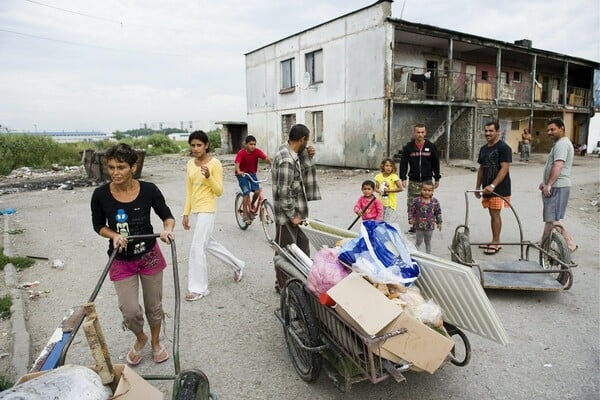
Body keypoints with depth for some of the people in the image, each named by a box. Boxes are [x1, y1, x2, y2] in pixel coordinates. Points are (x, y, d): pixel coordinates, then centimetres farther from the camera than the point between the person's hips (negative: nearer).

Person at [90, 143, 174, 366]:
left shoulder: (148, 190, -15)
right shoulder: (101, 195, -13)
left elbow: (167, 216, -3)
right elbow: (98, 225, 2)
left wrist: (167, 229, -26)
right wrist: (114, 235, -18)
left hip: (149, 256, 0)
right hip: (121, 260, 0)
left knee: (154, 306, 14)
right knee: (130, 311, -5)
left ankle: (155, 342, 43)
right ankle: (140, 338, 31)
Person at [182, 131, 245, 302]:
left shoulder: (214, 163, -11)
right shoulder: (190, 164, 8)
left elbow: (219, 191, -11)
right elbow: (189, 191, 12)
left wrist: (209, 177, -26)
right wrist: (186, 213, 10)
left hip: (207, 210, -8)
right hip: (195, 210, 8)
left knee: (197, 247, -7)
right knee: (209, 243, 18)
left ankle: (198, 288, 7)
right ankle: (237, 265, 36)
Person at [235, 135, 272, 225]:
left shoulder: (257, 151, -14)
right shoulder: (241, 153, -22)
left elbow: (266, 158, -26)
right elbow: (237, 164, -34)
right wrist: (239, 171, -55)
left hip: (252, 173, 3)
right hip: (242, 174, -3)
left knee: (257, 191, -13)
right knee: (246, 193, -13)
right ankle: (245, 215, -1)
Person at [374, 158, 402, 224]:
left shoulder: (394, 177, -9)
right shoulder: (379, 176, 4)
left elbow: (400, 188, -12)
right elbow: (376, 187, 10)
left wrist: (389, 190, -17)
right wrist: (379, 191, -12)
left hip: (390, 203, -5)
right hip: (381, 202, 5)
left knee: (389, 222, -6)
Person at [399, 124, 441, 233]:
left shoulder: (431, 147, 4)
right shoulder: (408, 147, 1)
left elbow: (436, 163, 10)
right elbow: (403, 163, 1)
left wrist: (437, 178, 10)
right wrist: (403, 178, -7)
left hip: (427, 180, 0)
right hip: (413, 181, 0)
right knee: (411, 204, -1)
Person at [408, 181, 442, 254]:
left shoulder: (435, 201, -4)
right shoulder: (417, 200, -10)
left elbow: (438, 212, 4)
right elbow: (411, 210, -2)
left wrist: (439, 222, 5)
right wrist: (410, 219, -11)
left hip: (430, 226, 2)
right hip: (419, 226, -2)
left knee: (428, 242, 17)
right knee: (418, 242, 9)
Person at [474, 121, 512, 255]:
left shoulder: (503, 148, -9)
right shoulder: (483, 149, 15)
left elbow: (504, 169, -17)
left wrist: (492, 186, -24)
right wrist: (478, 187, 16)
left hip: (499, 188, -7)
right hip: (487, 188, 7)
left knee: (495, 213, -6)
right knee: (492, 214, 11)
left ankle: (496, 243, 1)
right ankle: (494, 241, 19)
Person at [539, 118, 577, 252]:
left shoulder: (562, 143, -14)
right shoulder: (560, 143, 20)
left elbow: (558, 166, -24)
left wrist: (549, 184, -25)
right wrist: (546, 183, 19)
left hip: (558, 187, -11)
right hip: (555, 186, 11)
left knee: (554, 219, -10)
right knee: (549, 216, 17)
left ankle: (570, 245, -4)